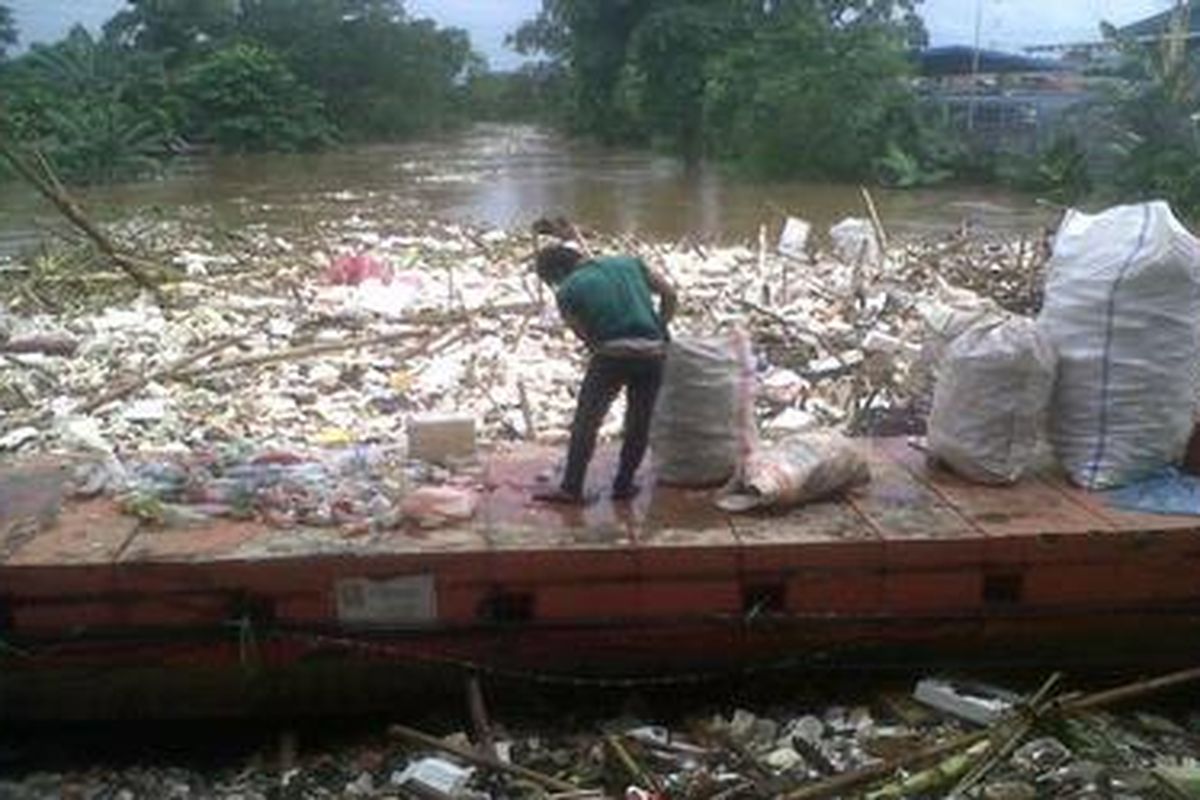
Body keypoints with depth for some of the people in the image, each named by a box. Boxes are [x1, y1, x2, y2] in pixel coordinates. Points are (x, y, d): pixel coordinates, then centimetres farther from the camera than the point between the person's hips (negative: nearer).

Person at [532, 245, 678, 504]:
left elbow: (586, 336, 4)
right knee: (639, 423, 15)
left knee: (586, 420, 4)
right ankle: (623, 485, 21)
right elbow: (670, 294, 16)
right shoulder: (628, 262, 18)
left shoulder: (567, 291, 6)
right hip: (653, 351, 4)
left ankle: (571, 487, 4)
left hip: (613, 352, -4)